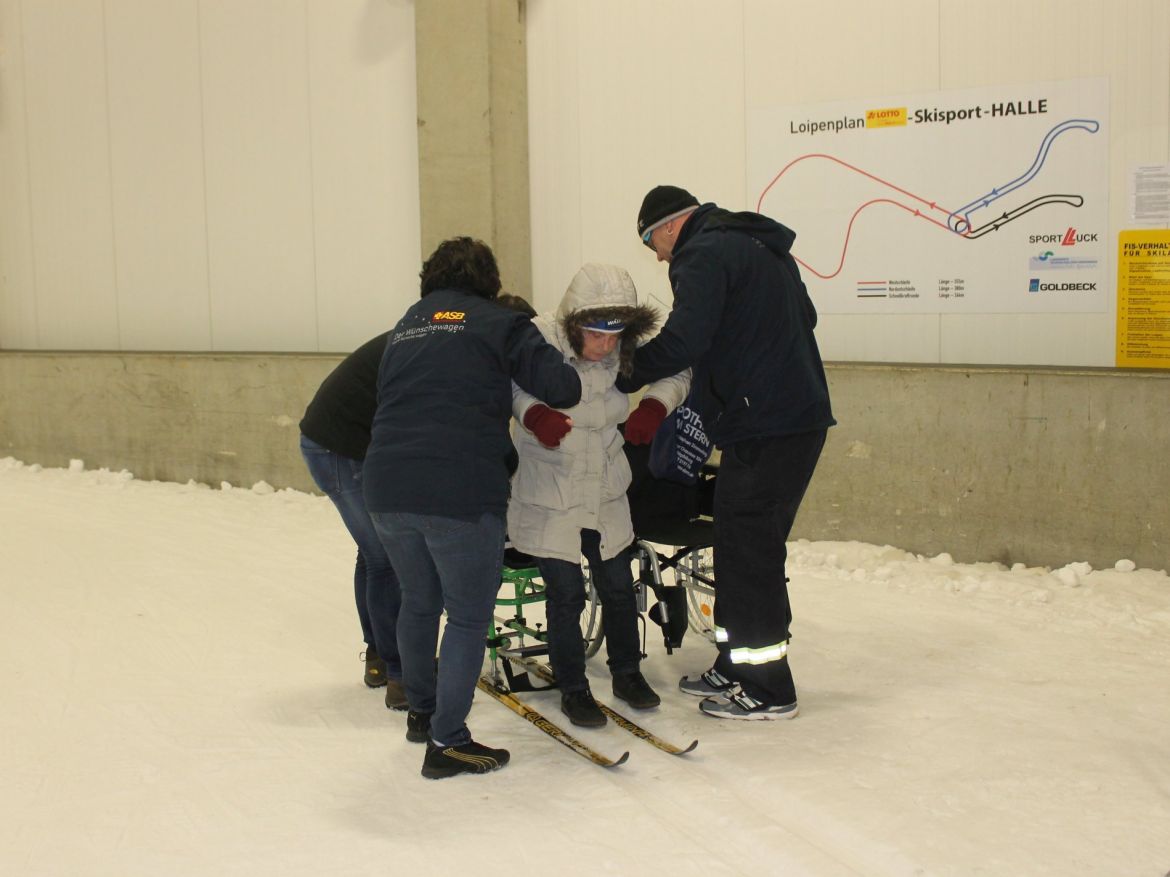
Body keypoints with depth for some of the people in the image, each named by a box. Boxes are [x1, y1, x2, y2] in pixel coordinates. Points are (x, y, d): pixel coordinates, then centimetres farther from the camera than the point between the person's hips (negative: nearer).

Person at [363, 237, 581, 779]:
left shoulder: (405, 327, 21)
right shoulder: (497, 324, 3)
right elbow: (562, 388, -7)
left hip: (386, 490, 6)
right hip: (462, 495, -6)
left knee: (419, 602, 24)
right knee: (469, 617, 6)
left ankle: (421, 712, 39)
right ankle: (446, 741, 7)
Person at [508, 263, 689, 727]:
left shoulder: (627, 348, -10)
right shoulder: (541, 339, -22)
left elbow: (676, 370, -1)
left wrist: (654, 405, -20)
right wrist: (535, 414, -44)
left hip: (605, 490, 4)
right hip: (548, 493, -4)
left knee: (618, 586, 14)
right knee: (566, 594, -1)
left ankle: (627, 672, 37)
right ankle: (572, 689, 20)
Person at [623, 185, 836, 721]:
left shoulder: (704, 254, -9)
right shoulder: (759, 246, 21)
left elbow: (682, 341, -21)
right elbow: (804, 317, 25)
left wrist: (625, 375, -9)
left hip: (763, 428, -10)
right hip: (801, 418, 10)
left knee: (747, 554, -3)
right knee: (750, 548, 16)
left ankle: (768, 691, 4)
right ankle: (736, 670, 25)